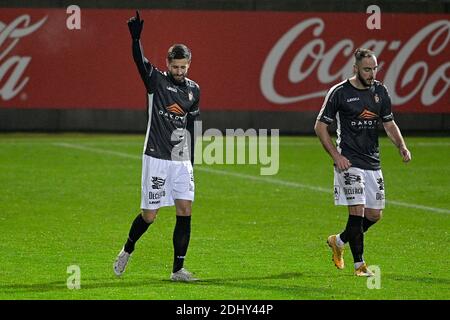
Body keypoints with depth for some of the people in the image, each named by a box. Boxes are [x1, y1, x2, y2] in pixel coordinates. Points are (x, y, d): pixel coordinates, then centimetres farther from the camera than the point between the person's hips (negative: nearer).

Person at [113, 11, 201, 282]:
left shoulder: (194, 90, 10)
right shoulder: (156, 81, -3)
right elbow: (140, 61, -21)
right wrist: (136, 38, -40)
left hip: (182, 160, 4)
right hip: (156, 158, -4)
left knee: (185, 211, -5)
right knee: (149, 215, -2)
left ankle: (178, 269, 0)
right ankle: (128, 250, 25)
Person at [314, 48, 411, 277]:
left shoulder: (380, 91, 8)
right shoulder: (339, 92, -8)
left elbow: (389, 124, 17)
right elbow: (320, 127, -3)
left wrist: (402, 147, -1)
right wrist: (336, 156, -11)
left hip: (373, 162, 6)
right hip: (349, 163, -6)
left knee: (374, 215, 6)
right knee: (357, 211, -13)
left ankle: (338, 241, 30)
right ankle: (359, 264, -4)